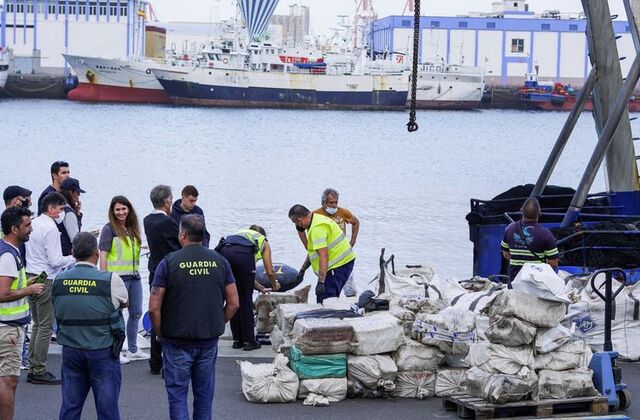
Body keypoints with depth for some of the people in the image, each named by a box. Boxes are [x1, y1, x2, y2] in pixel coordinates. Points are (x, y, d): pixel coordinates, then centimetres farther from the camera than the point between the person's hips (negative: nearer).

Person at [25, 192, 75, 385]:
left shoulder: (34, 224, 11)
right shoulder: (50, 228, -15)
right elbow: (56, 260, -18)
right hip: (45, 280, -9)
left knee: (38, 324, 16)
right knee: (46, 327, -2)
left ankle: (33, 369, 18)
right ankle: (39, 371, 0)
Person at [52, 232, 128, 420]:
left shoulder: (59, 280, -1)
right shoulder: (110, 280, -13)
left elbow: (58, 311, 7)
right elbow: (125, 302, 4)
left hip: (70, 350, 4)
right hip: (103, 352, -4)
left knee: (70, 405, 11)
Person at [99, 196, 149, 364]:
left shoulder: (132, 228, 12)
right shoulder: (109, 229, -8)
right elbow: (103, 255, -10)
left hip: (134, 276, 7)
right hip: (117, 277, -7)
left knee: (136, 313, 14)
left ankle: (133, 350, 26)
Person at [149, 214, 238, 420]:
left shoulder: (169, 262, -10)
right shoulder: (219, 261, 0)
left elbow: (154, 308, -12)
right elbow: (233, 304, 3)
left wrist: (160, 334, 2)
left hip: (178, 342, -3)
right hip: (209, 341, 3)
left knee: (177, 394, 5)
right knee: (204, 394, 15)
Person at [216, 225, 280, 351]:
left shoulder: (241, 233, 43)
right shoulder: (263, 241, 32)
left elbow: (243, 275, 45)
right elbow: (270, 272, 28)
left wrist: (260, 287, 55)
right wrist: (275, 286, 49)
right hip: (243, 254, -4)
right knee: (246, 300, 9)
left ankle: (237, 340, 21)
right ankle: (249, 341, 11)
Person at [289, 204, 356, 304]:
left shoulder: (317, 228, -21)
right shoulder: (317, 219, 13)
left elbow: (323, 256, -27)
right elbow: (313, 251, 26)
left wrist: (321, 282, -29)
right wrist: (303, 269, 30)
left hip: (339, 265, -11)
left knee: (325, 300, -13)